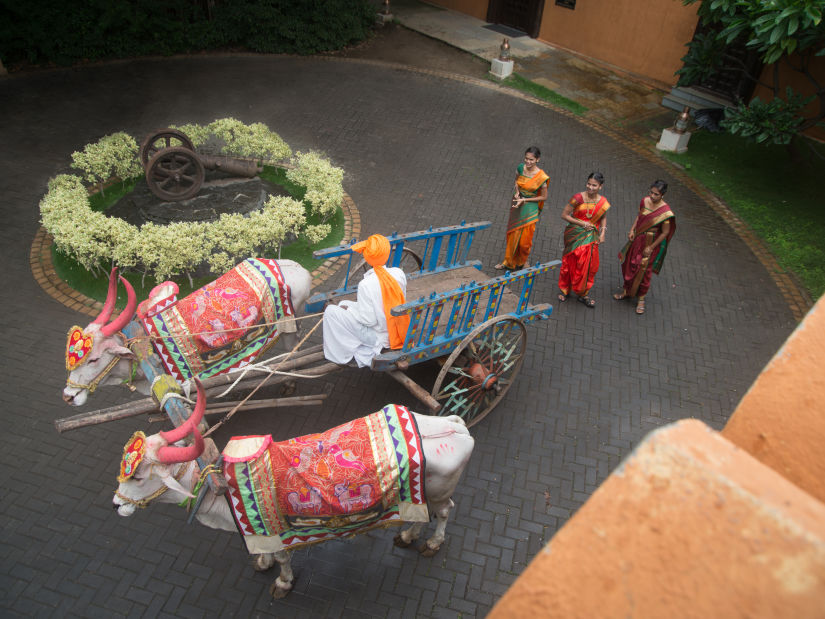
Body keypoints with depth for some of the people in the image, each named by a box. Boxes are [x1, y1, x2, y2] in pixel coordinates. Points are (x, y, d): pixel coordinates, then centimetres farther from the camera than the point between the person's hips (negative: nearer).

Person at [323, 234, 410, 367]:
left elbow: (369, 320, -23)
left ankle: (340, 355, 17)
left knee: (331, 311, 5)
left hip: (378, 337, -6)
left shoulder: (366, 284, -29)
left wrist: (348, 310, -5)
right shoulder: (399, 273, -12)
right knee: (344, 304, 21)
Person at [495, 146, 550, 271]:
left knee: (524, 238, 7)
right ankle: (509, 261, 35)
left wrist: (524, 200, -18)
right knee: (512, 234, 17)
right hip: (516, 204, 5)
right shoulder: (521, 167, -8)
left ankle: (521, 263, 32)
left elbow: (544, 197, -12)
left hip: (529, 209, -5)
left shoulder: (541, 177, -22)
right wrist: (517, 192, -8)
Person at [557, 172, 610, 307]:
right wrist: (582, 223, -17)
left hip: (590, 238, 3)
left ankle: (583, 294, 22)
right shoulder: (578, 198, -15)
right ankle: (564, 290, 30)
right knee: (570, 262, 9)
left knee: (589, 265, 6)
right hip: (575, 235, -3)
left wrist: (602, 233, 0)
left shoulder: (603, 202, -3)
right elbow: (564, 215, -11)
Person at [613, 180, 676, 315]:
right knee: (629, 265, 18)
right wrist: (632, 229, -2)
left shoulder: (666, 211, -24)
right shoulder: (644, 201, -8)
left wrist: (651, 247, -14)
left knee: (644, 271, 6)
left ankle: (641, 299, 25)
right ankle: (627, 290, 40)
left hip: (651, 243, -5)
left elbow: (665, 232, -16)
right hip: (637, 239, 5)